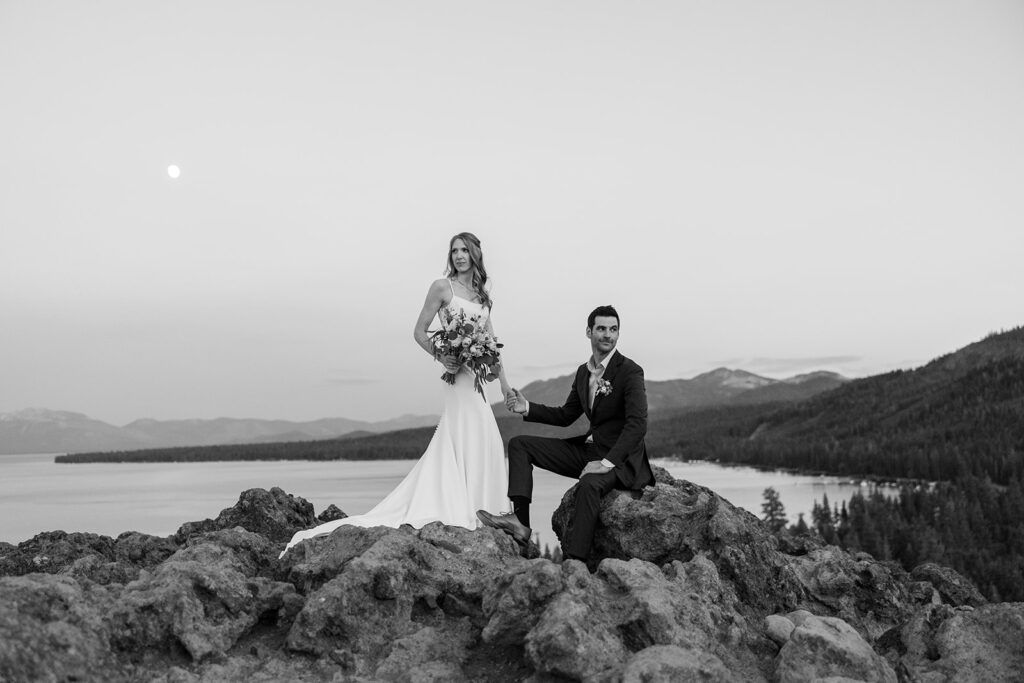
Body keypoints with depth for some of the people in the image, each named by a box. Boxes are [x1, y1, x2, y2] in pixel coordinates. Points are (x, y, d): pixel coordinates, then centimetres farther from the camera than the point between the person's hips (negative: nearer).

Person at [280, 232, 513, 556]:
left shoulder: (482, 291, 16)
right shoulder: (441, 287, -2)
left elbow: (490, 339, 18)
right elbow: (419, 332, -2)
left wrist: (504, 381, 14)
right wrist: (442, 358, -17)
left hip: (477, 374, 7)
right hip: (458, 372, -6)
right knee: (470, 439, -7)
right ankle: (464, 512, 1)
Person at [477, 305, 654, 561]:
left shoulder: (630, 371, -13)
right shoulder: (583, 372, 10)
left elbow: (638, 424, -22)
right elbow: (566, 416, 17)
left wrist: (607, 462, -31)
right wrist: (527, 408, 2)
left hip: (619, 456, -8)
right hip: (588, 448, 8)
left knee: (589, 483, -40)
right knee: (519, 445, 3)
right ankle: (520, 520, -12)